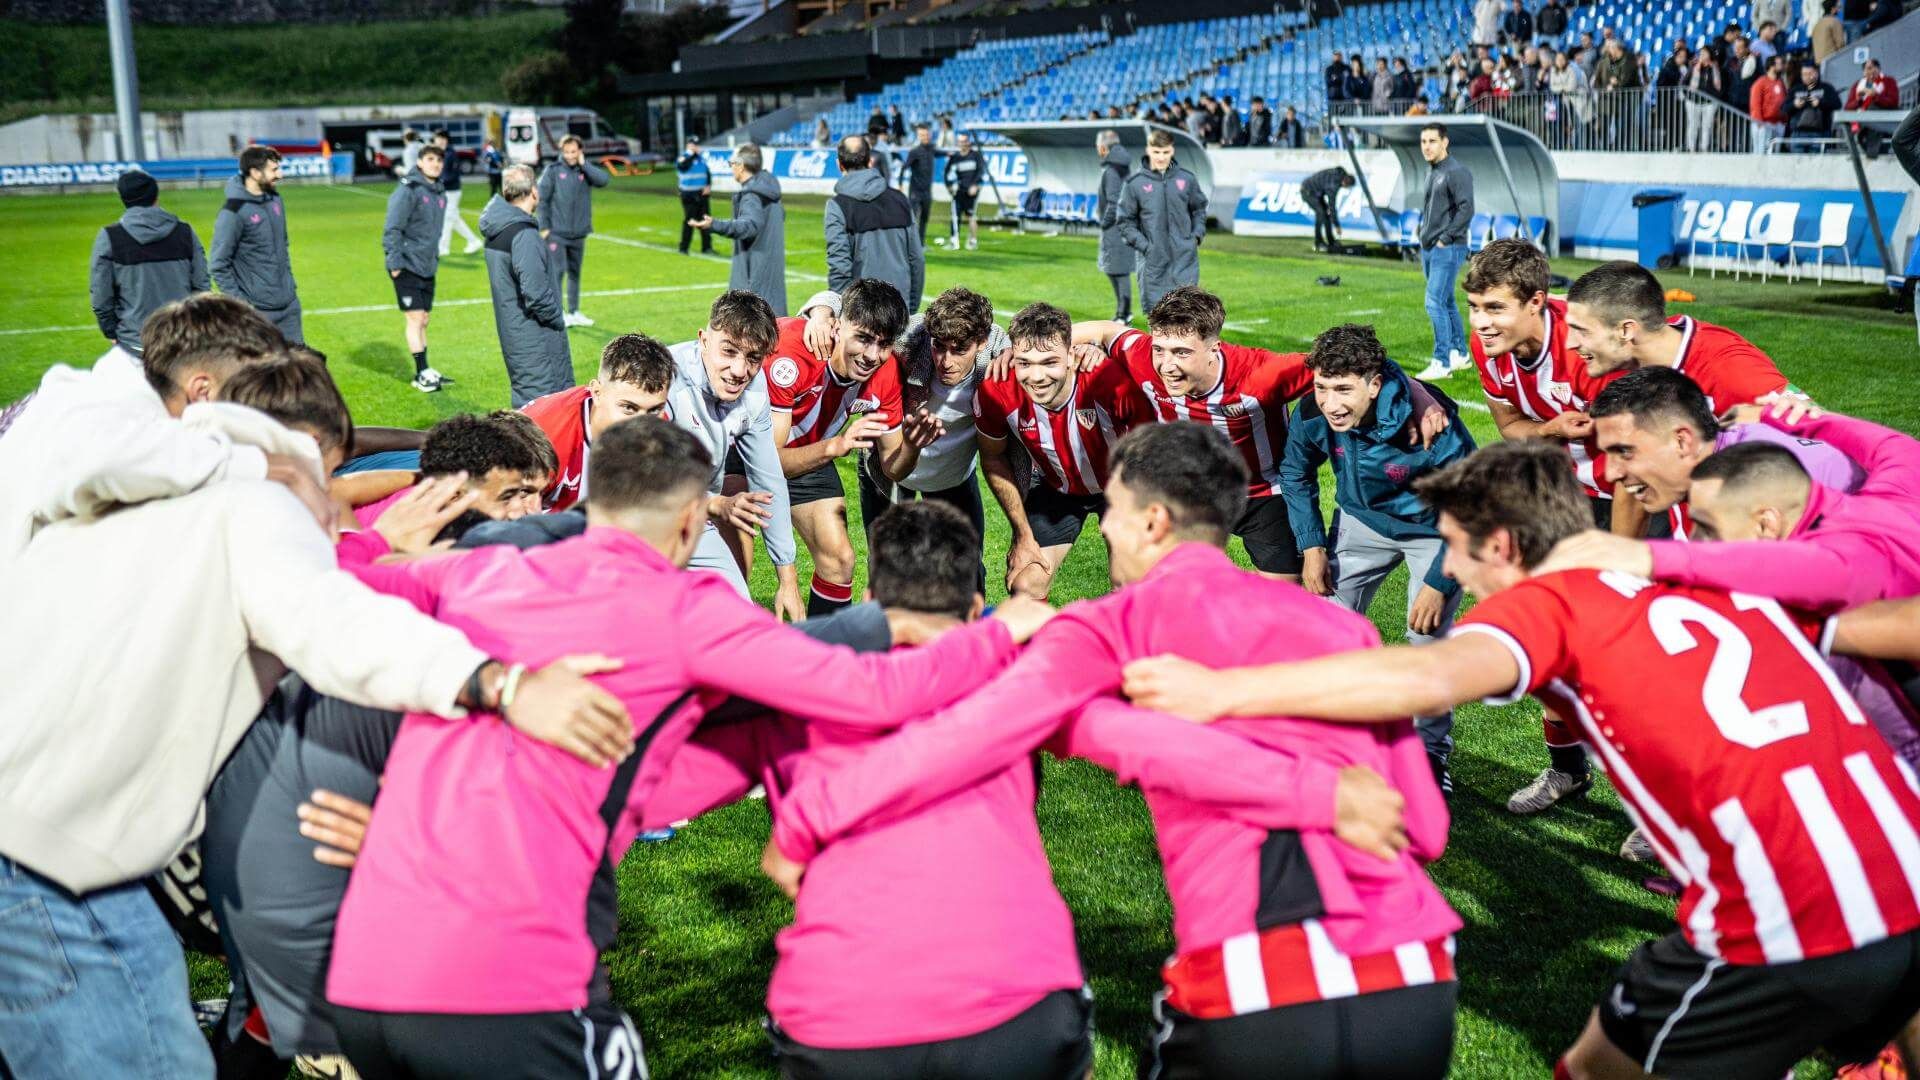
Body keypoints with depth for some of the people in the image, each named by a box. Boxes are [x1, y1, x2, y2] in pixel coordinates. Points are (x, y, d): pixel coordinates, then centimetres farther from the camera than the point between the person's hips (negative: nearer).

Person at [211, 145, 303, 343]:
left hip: (289, 304, 7)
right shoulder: (234, 212, -16)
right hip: (258, 310, -7)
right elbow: (218, 265, -14)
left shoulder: (275, 200, 6)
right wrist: (239, 302, -15)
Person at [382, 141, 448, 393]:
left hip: (427, 268, 7)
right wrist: (394, 262, -19)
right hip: (407, 267, -7)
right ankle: (422, 374, -1)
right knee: (415, 319, -6)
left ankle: (424, 372, 20)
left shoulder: (440, 193, 11)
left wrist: (435, 257, 16)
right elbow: (392, 229, -15)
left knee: (424, 319, 13)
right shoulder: (408, 191, -12)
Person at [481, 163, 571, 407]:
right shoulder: (524, 234, -20)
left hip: (511, 331, 9)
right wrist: (557, 317, -10)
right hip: (534, 338, -9)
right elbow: (535, 292, -24)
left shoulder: (496, 230, 9)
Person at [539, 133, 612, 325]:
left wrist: (584, 164, -13)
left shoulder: (586, 170, 5)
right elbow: (542, 199, -4)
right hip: (556, 233, -4)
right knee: (557, 270, -9)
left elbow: (604, 180, -14)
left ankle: (574, 312, 22)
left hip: (579, 234, 4)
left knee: (575, 272, 13)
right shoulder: (552, 171, -4)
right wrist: (544, 227, -8)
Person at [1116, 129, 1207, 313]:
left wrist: (1197, 235, 3)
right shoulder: (1135, 184, -2)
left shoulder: (1187, 179, 5)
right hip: (1153, 261, -1)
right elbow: (1125, 221, 2)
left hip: (1185, 258, 1)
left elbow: (1199, 209, 18)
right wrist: (1143, 245, -8)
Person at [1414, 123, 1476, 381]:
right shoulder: (1431, 172, 15)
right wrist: (1423, 235, 13)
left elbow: (1466, 209, -19)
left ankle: (1442, 363, -10)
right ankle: (1460, 355, 26)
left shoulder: (1457, 172, -13)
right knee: (1446, 302, 15)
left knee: (1435, 303, -13)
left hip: (1448, 250, -9)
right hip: (1429, 249, 9)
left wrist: (1445, 239, -18)